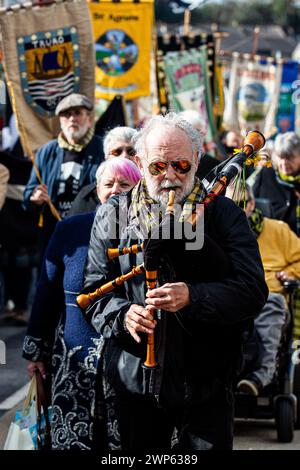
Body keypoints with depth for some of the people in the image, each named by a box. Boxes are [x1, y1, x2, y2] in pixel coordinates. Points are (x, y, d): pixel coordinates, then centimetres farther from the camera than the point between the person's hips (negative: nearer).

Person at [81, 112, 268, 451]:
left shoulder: (224, 214, -2)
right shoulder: (113, 215, 4)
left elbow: (253, 291, -10)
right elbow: (94, 289, 4)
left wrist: (192, 297, -25)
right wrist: (122, 314, -18)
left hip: (206, 385, -2)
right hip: (135, 382, 2)